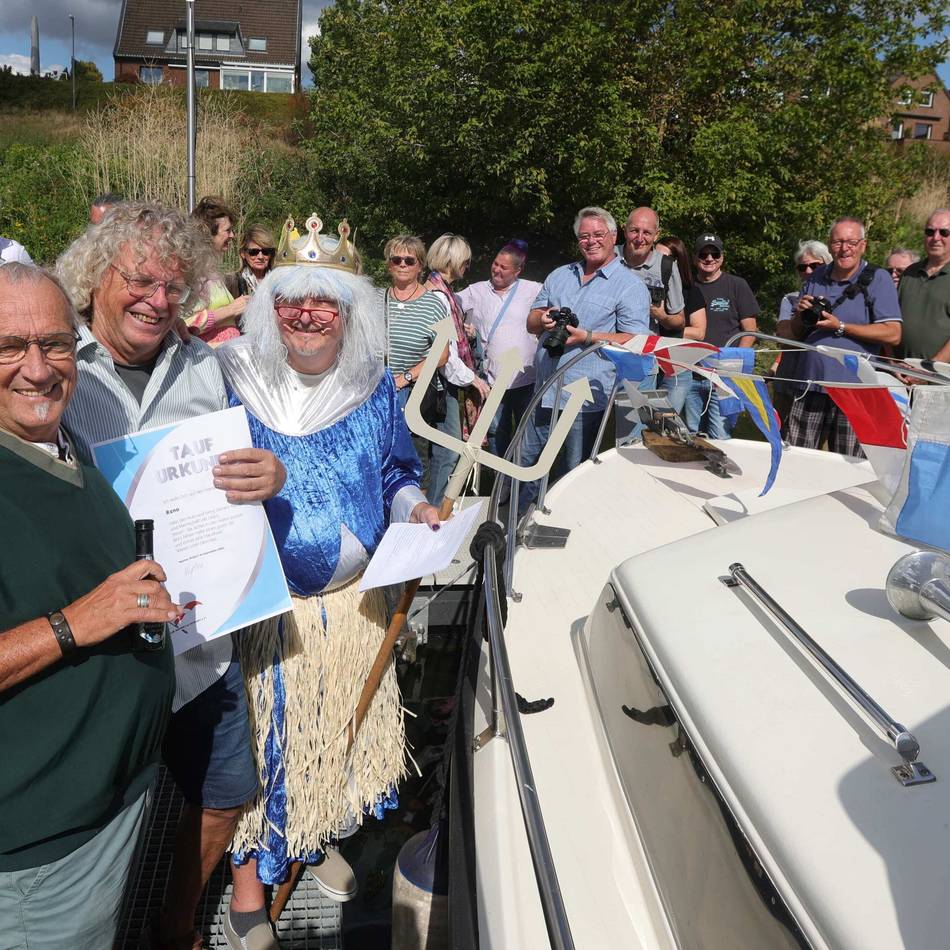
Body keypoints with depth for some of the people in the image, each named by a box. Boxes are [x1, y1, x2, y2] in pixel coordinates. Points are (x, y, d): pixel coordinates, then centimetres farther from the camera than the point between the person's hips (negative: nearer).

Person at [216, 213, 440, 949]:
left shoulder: (376, 388, 1)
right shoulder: (233, 381, -8)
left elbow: (398, 472, 10)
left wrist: (413, 507, -9)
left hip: (352, 599, 4)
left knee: (344, 722, 19)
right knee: (257, 732, 7)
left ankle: (323, 836, 48)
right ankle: (249, 879, 31)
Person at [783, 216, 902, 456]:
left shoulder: (877, 279, -2)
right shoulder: (817, 277, 13)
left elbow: (893, 334, -11)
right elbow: (793, 333, 18)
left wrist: (840, 327, -15)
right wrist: (800, 315, -4)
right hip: (810, 384, 4)